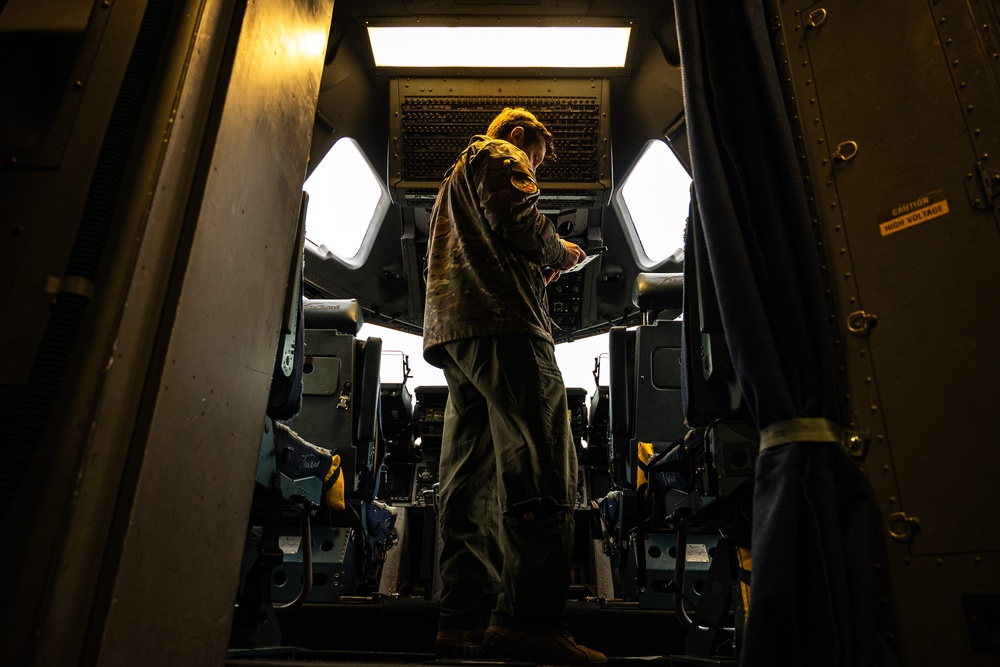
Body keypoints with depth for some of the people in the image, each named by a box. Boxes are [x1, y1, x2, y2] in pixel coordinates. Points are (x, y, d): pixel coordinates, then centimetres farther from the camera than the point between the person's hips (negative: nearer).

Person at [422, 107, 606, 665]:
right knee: (542, 469, -18)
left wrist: (536, 268, 29)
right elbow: (521, 223, -8)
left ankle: (464, 619, 1)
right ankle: (530, 619, -26)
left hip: (450, 331, 10)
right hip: (501, 323, -10)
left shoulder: (455, 180, 40)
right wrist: (560, 253, 10)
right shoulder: (500, 156, 11)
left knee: (471, 482, 2)